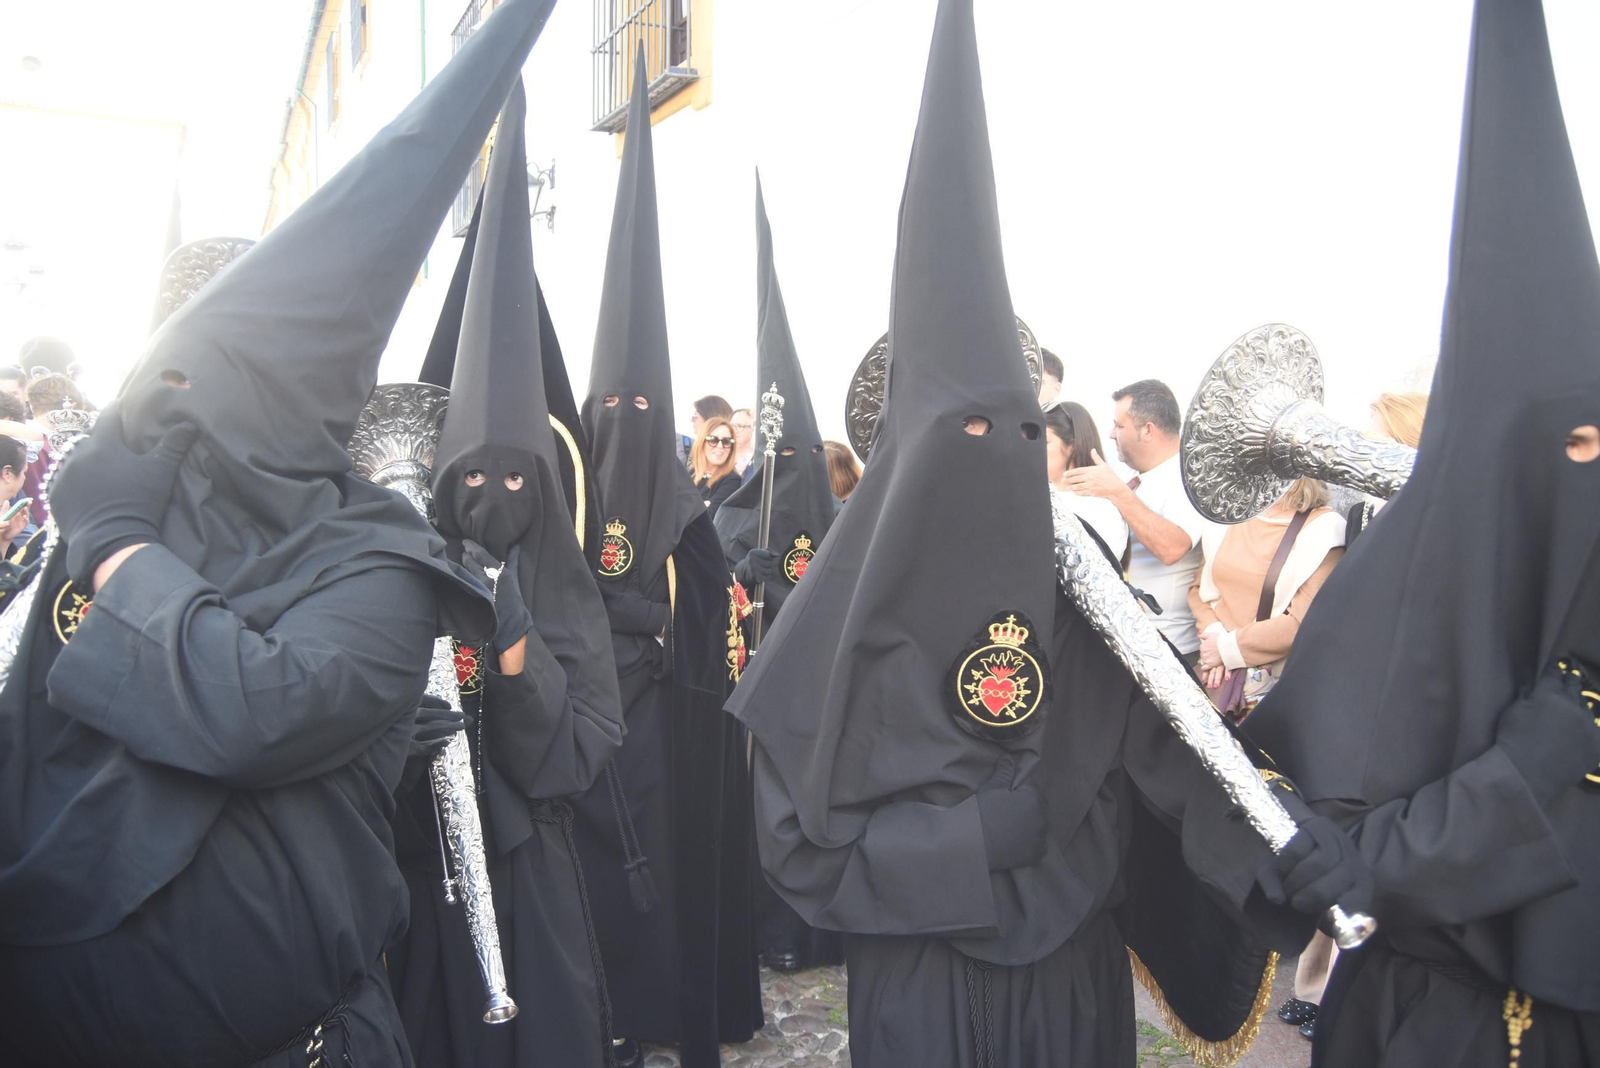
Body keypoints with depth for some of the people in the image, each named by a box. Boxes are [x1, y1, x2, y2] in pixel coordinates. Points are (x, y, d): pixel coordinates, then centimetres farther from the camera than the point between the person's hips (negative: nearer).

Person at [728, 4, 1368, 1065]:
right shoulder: (849, 626, -13)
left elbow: (1167, 743, -9)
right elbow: (802, 837, -11)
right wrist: (980, 832, -19)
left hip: (1075, 972, 3)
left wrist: (1281, 835, -26)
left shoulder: (1078, 601, -3)